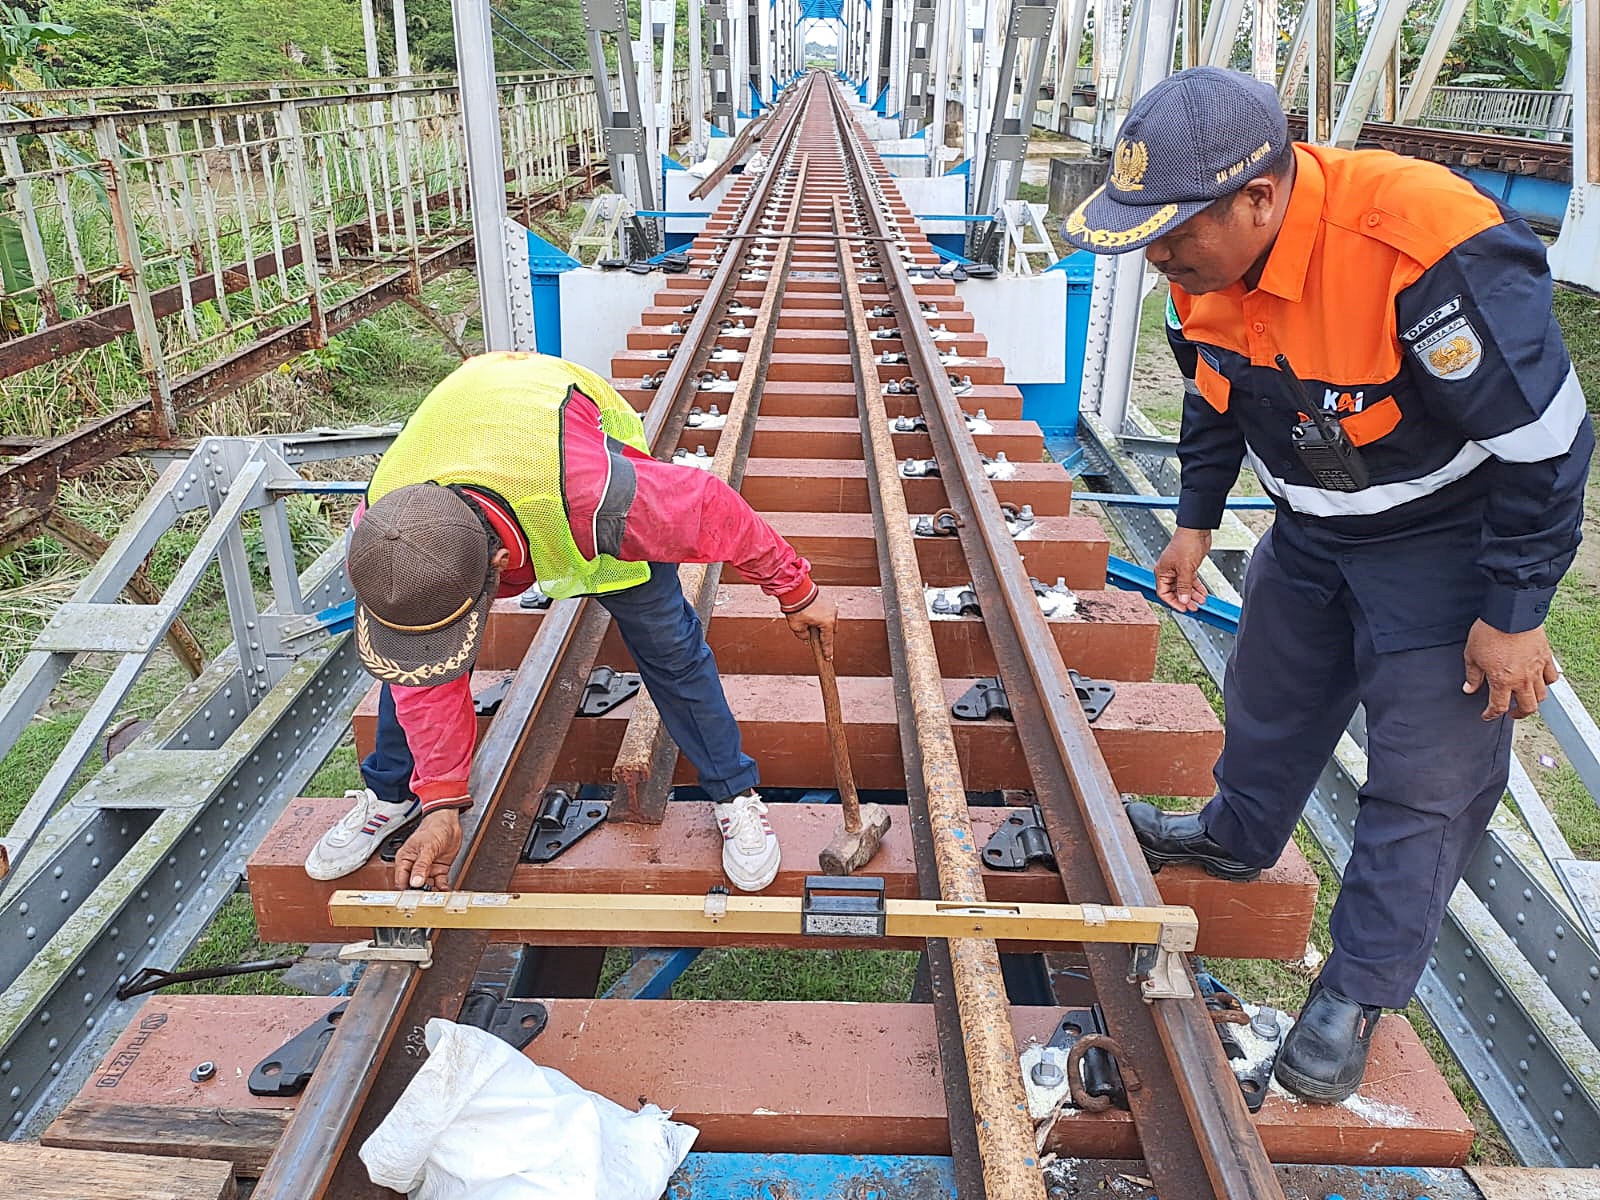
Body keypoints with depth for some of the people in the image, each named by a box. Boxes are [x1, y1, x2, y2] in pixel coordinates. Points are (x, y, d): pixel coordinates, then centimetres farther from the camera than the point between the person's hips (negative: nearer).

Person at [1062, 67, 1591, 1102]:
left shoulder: (1431, 251, -37)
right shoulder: (1208, 256, -13)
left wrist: (1514, 615, -20)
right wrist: (1197, 521, 11)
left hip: (1448, 536, -6)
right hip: (1311, 529, 7)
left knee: (1428, 782, 0)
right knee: (1270, 696, 22)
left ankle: (1358, 994, 17)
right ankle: (1239, 836, 49)